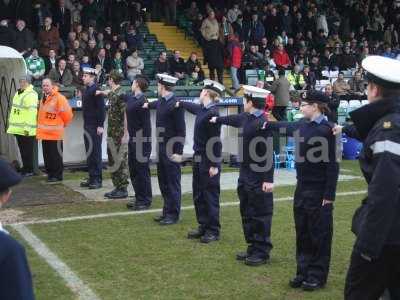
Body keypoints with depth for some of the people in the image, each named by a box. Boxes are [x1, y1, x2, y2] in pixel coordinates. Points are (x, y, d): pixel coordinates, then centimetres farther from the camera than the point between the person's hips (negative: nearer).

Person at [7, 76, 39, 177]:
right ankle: (25, 169, 23)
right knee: (22, 150, 15)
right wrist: (12, 126, 21)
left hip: (26, 130, -9)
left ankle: (29, 170, 7)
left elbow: (32, 112, -21)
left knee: (27, 151, -1)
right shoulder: (18, 93, 18)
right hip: (18, 129, 9)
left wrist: (27, 127, -25)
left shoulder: (31, 95, -14)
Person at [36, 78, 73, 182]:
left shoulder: (59, 97, -12)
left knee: (56, 156, -2)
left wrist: (62, 124, 1)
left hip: (55, 133, -8)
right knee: (47, 155, 12)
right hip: (44, 133, 8)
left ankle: (57, 175, 5)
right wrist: (40, 128, 18)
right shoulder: (43, 98, 14)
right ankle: (50, 173, 21)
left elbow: (66, 112, -12)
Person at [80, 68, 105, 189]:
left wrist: (100, 126, -19)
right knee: (89, 152, 11)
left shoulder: (96, 90, -13)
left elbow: (101, 109, -17)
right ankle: (91, 177, 17)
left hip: (95, 126, -9)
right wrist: (85, 124, 17)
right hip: (87, 126, 9)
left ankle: (98, 179, 2)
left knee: (96, 153, -4)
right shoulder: (85, 90, 14)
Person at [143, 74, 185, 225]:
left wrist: (178, 152, -19)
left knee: (172, 183, 1)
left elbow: (181, 131, -18)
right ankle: (167, 211, 25)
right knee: (163, 182, 14)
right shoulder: (161, 102, 6)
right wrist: (148, 105, 49)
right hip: (161, 147, 9)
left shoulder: (175, 104, -18)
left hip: (172, 150, -9)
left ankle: (173, 214, 11)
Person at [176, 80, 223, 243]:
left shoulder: (213, 113, -19)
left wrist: (214, 165, -19)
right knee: (198, 195, 15)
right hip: (198, 159, 9)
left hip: (209, 162, -9)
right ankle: (203, 227, 26)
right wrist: (180, 103, 49)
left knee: (210, 196, 1)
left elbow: (216, 141, -20)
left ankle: (213, 231, 11)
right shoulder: (202, 109, 6)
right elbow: (193, 107, 31)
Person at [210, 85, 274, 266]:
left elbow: (268, 153, -22)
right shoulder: (247, 118, 6)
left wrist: (268, 180, -23)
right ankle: (253, 248, 28)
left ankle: (262, 252, 12)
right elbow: (235, 119, 30)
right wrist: (218, 119, 46)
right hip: (245, 176, 9)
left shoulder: (262, 124, -20)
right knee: (247, 214, 16)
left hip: (259, 179, -9)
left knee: (260, 215, 2)